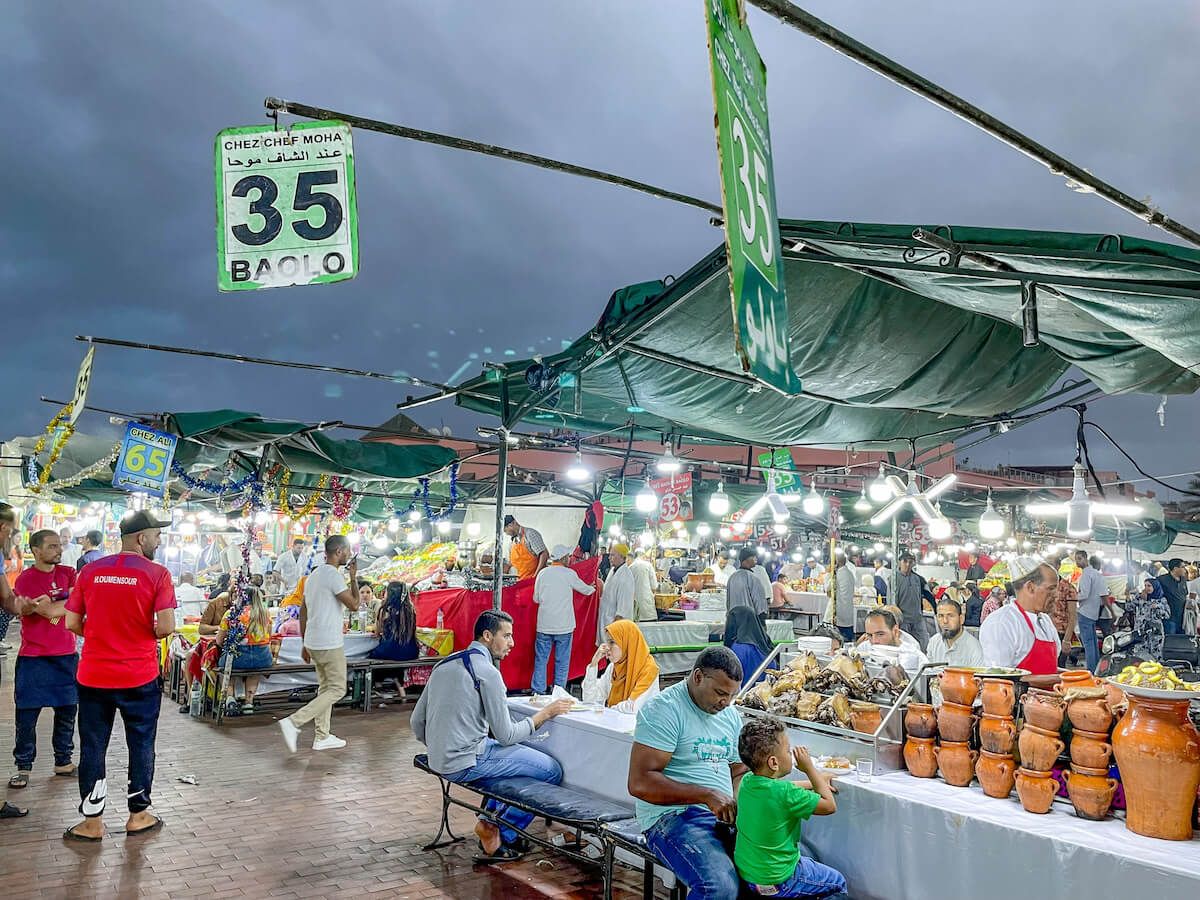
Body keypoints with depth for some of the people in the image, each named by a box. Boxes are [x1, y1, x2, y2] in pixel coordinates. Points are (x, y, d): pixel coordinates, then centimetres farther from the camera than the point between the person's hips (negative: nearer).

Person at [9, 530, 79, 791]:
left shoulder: (68, 573, 7)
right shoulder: (25, 579, -9)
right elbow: (50, 612, -18)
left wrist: (51, 605, -16)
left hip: (66, 655, 5)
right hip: (34, 658, -4)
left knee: (67, 711, 10)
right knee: (27, 714, 1)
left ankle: (63, 762, 22)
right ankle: (23, 767, 14)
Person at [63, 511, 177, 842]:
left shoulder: (89, 571, 2)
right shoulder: (157, 574, -10)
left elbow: (72, 623, 3)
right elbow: (166, 627, -16)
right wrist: (148, 634, 5)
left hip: (92, 676, 3)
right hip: (139, 677, -3)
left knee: (92, 747, 13)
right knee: (141, 745, 13)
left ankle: (92, 822, 21)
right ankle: (138, 815, 24)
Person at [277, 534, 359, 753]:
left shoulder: (313, 575, 14)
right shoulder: (333, 575, -15)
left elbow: (303, 612, 17)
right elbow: (353, 605, -15)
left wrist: (305, 644, 21)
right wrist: (353, 578, -3)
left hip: (313, 642, 9)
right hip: (330, 644, -9)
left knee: (325, 687, 16)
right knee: (336, 689, -3)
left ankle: (322, 737, 19)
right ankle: (293, 722, -11)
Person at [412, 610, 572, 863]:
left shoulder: (444, 664, 10)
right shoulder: (488, 672, -15)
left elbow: (417, 722, 14)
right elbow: (506, 735, -14)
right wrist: (545, 713, -3)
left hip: (438, 759, 9)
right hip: (467, 763, -9)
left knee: (520, 751, 27)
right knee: (551, 770, -6)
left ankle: (489, 820, 18)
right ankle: (499, 840, 4)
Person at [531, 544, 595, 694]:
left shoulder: (542, 573, 2)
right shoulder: (569, 573, -6)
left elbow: (536, 599, 9)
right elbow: (585, 589, 10)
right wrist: (593, 588, 32)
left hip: (544, 625, 3)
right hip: (564, 625, -2)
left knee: (541, 659, 7)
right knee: (562, 660, 7)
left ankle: (538, 691, 8)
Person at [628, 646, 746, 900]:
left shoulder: (731, 715, 14)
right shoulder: (664, 710, -12)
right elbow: (640, 783, -19)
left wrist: (739, 802, -3)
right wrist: (707, 795, -23)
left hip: (724, 816, 8)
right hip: (673, 816, -7)